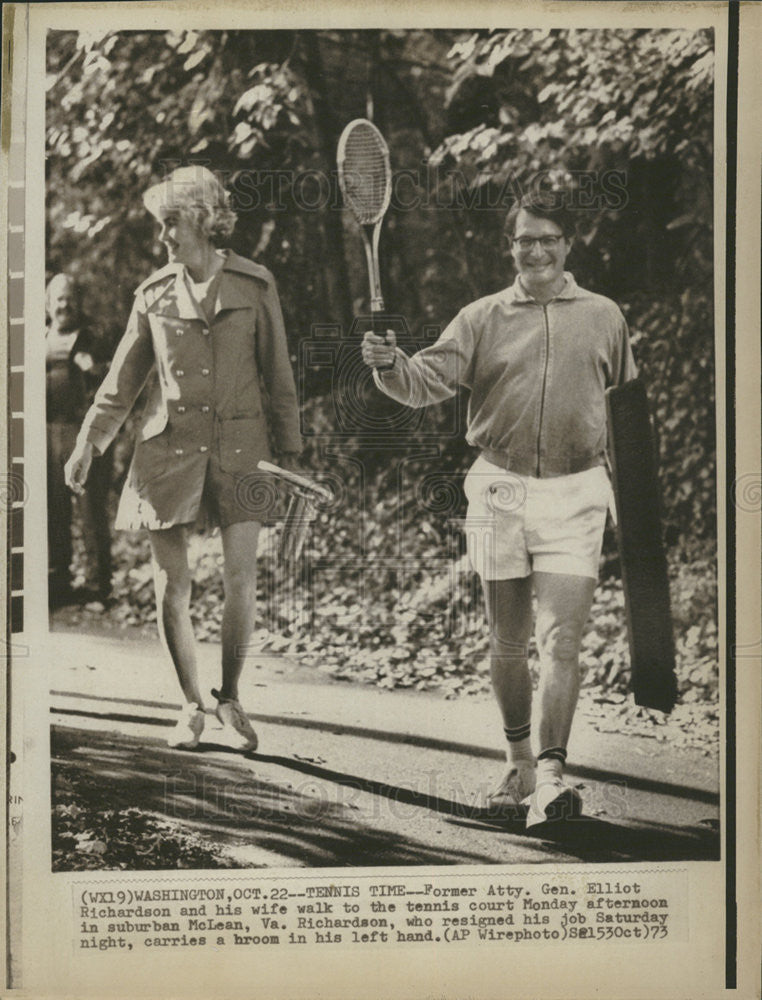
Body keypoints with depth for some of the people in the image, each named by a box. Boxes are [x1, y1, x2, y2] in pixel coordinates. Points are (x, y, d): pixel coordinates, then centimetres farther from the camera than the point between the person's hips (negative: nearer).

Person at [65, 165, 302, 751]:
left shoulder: (255, 286, 2)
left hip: (239, 446, -1)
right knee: (171, 589, 0)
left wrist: (289, 454, 5)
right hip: (170, 447, 2)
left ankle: (230, 700, 13)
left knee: (241, 580, -8)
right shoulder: (155, 293, 7)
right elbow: (124, 380, 13)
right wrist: (88, 445, 8)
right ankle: (192, 705, 18)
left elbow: (278, 376, 6)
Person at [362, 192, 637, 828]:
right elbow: (428, 382, -4)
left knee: (561, 639, -11)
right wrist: (391, 366, -25)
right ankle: (519, 761, 27)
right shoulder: (482, 318, 6)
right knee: (507, 643, 9)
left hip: (575, 493, -1)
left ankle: (550, 776, -10)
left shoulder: (604, 316, 8)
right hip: (500, 490, 1)